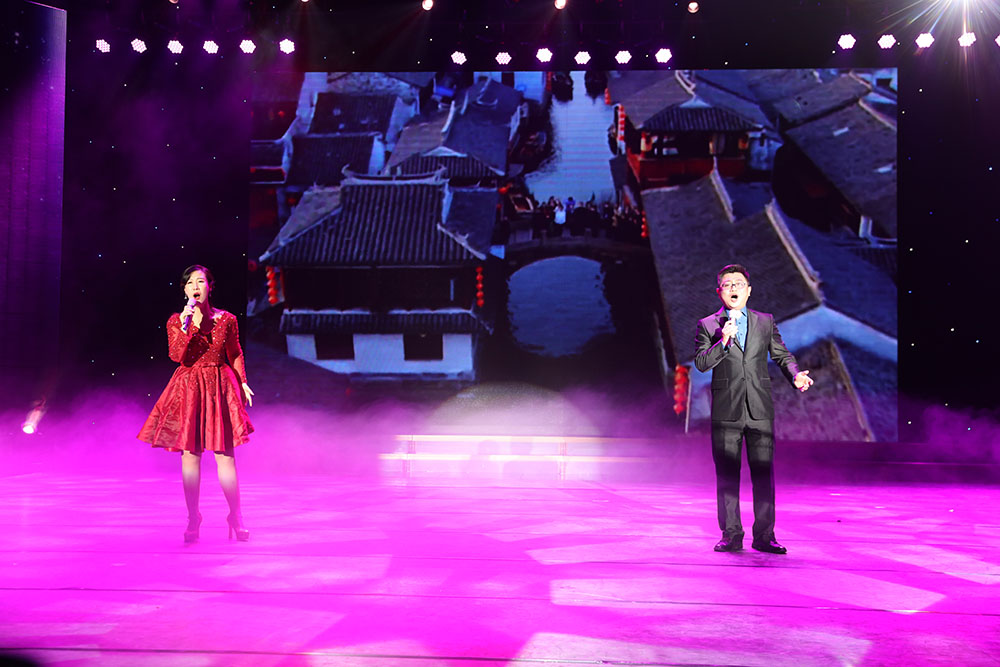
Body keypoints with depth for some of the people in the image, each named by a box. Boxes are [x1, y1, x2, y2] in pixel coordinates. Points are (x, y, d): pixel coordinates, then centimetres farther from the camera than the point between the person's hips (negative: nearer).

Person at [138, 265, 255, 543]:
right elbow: (177, 356, -10)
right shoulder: (176, 321, 2)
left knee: (225, 455, -2)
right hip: (188, 387, 0)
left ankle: (236, 517, 9)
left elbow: (235, 354, 12)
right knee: (190, 455, 3)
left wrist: (243, 383, 7)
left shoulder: (226, 319, 3)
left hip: (218, 386, 0)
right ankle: (192, 518, 14)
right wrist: (187, 324, -17)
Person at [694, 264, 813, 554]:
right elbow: (701, 362, -4)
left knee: (763, 473, 1)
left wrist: (796, 375, -4)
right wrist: (723, 342, -18)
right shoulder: (707, 325, 6)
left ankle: (764, 536, 9)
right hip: (726, 412, -1)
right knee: (727, 475, 2)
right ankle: (731, 536, 11)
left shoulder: (766, 321, 12)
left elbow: (782, 354, 15)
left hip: (760, 410, 1)